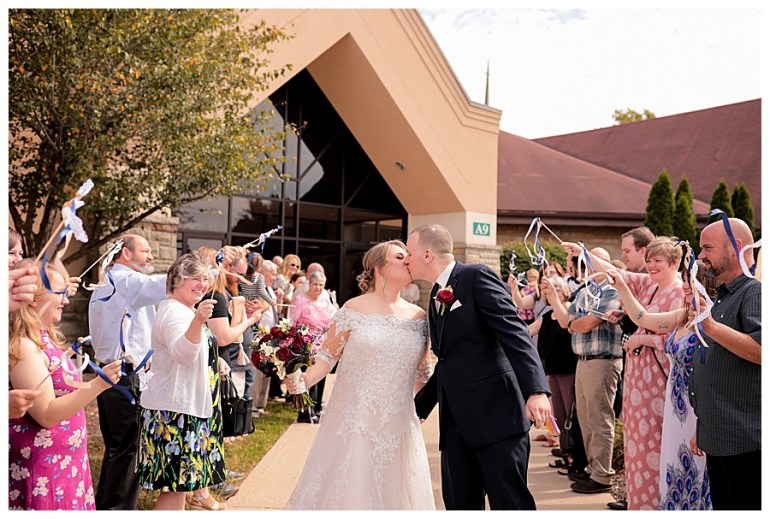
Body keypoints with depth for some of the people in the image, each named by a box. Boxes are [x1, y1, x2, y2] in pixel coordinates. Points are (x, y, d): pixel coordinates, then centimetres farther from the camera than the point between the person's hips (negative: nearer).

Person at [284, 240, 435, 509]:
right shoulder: (354, 309, -5)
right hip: (353, 423, -3)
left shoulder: (419, 317, 5)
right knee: (346, 490, 4)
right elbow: (327, 356, -3)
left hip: (398, 429, 3)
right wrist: (304, 380, -19)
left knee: (393, 492, 10)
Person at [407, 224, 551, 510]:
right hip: (455, 420, 8)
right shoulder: (436, 296, 17)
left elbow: (515, 333, -16)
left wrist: (536, 390, -28)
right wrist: (420, 406, 25)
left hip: (495, 412, -8)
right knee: (458, 503, 11)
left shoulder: (478, 277, -7)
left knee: (509, 503, -2)